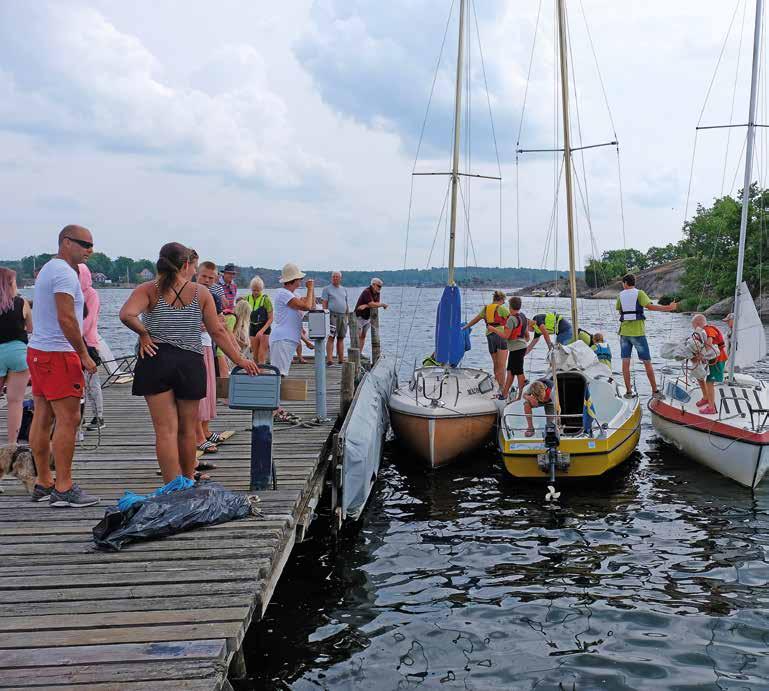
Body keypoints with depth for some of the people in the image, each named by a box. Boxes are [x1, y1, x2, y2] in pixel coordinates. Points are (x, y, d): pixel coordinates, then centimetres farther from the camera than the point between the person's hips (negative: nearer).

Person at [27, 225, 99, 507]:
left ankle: (43, 483, 17)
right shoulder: (64, 273, -13)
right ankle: (63, 488, -7)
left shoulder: (47, 269, 20)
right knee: (68, 419, -9)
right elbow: (66, 319, -22)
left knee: (42, 418, 11)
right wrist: (84, 354, -16)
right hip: (58, 354, -10)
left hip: (38, 352, 11)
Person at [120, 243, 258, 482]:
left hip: (156, 361, -1)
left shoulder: (148, 290, 1)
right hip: (191, 363, 1)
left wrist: (144, 333, -1)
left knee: (166, 430, 0)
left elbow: (127, 315, -17)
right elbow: (217, 331, 4)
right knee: (187, 430, 15)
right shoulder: (201, 294, 4)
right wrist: (240, 359, 11)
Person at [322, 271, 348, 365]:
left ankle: (341, 359, 11)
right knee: (331, 337, -10)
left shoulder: (344, 289, 18)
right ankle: (329, 359, -14)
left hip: (343, 316, 5)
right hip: (332, 315, -5)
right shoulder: (327, 289, 2)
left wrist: (347, 315, 13)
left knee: (341, 338, 7)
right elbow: (324, 304, -4)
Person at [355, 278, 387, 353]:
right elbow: (372, 304, -31)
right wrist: (383, 304, -18)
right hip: (359, 316, -8)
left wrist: (366, 306, -25)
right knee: (358, 336, -7)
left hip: (368, 318, 8)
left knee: (363, 336, 8)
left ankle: (360, 353, 11)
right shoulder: (366, 292, -23)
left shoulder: (378, 293, 2)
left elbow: (377, 304, -11)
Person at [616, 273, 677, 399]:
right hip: (638, 332, -3)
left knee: (625, 362, 3)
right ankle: (655, 391, 7)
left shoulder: (620, 295, 7)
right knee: (647, 362, 4)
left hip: (624, 332, 3)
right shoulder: (639, 293, -4)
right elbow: (650, 306, -16)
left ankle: (628, 391, -1)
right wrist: (668, 308, -13)